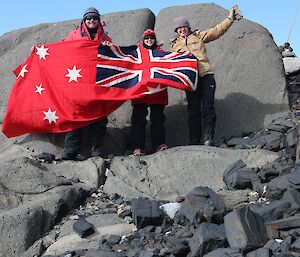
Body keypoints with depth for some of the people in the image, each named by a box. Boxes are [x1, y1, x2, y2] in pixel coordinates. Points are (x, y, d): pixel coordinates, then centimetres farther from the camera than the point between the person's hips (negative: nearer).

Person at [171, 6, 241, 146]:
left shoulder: (198, 35, 16)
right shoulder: (175, 45, 20)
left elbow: (217, 31, 8)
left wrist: (230, 18, -2)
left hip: (206, 75, -1)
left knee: (208, 108, -13)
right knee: (193, 111, -1)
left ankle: (208, 138, -16)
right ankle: (194, 142, 2)